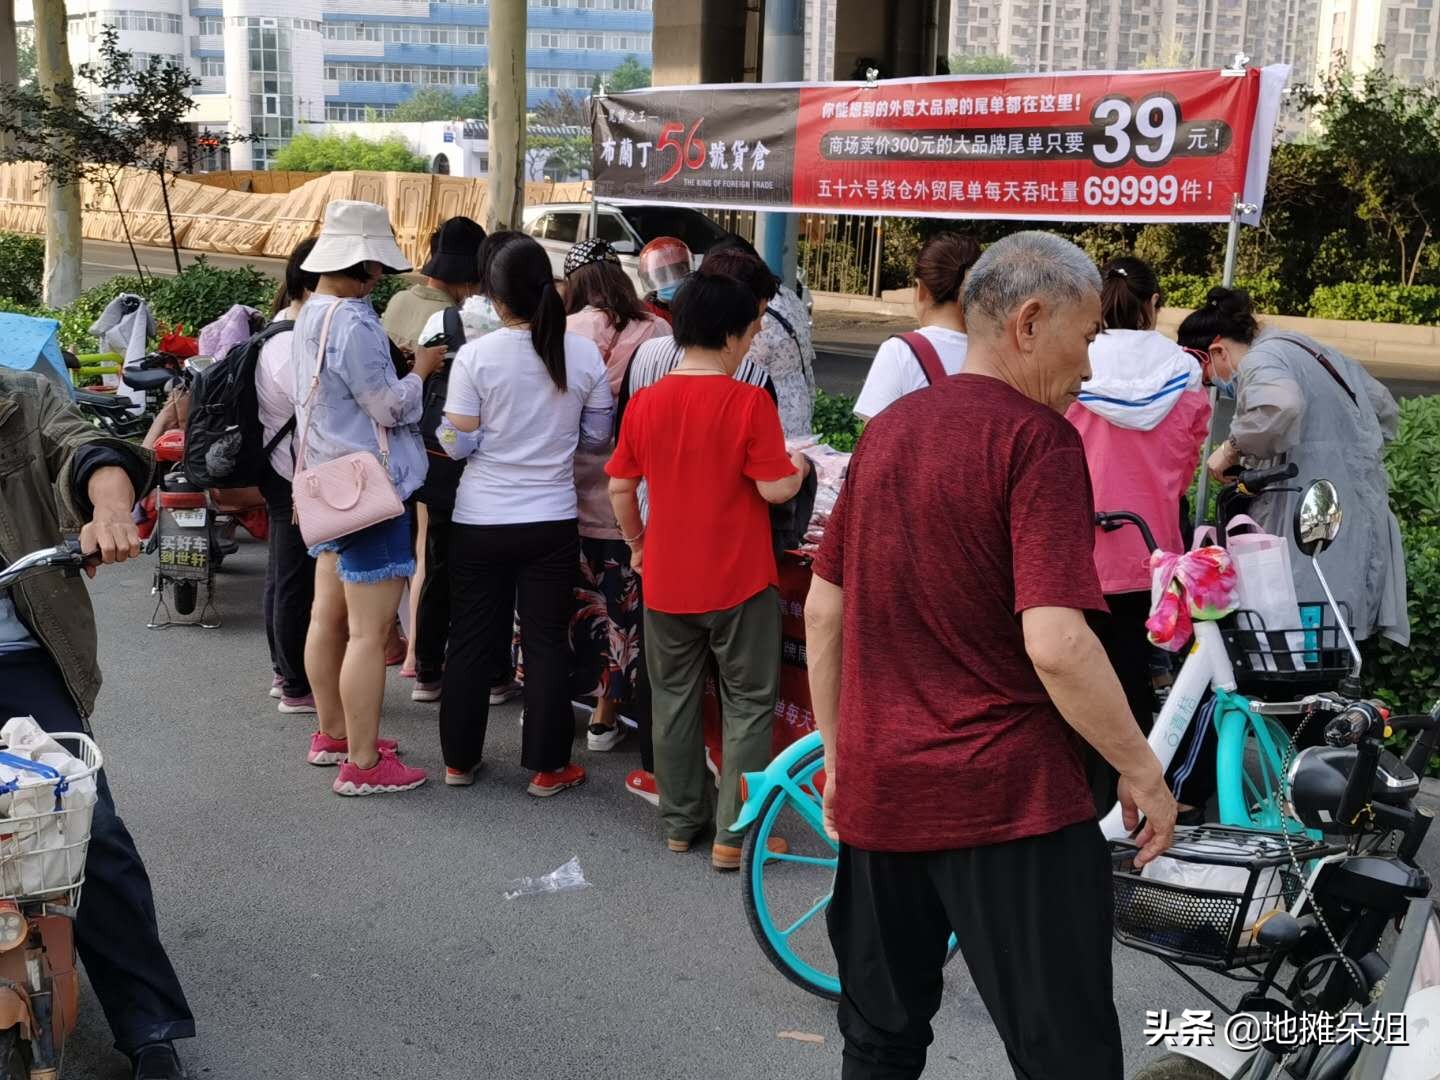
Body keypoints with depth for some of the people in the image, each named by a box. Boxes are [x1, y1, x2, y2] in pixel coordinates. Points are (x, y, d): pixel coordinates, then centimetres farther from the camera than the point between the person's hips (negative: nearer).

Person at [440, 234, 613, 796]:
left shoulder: (476, 355, -11)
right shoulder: (584, 354, -6)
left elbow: (459, 443, -9)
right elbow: (597, 434, 4)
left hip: (480, 520, -1)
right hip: (552, 520, 1)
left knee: (472, 641, 12)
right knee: (547, 642, 9)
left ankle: (460, 759, 23)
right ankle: (547, 766, 15)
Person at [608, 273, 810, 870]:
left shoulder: (645, 401, -1)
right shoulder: (749, 401, -15)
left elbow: (619, 489, 4)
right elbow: (775, 489, -14)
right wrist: (799, 466, 6)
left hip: (666, 581, 4)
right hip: (738, 581, -4)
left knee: (674, 700, 16)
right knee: (748, 705, 8)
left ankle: (680, 821, 25)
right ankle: (734, 834, 10)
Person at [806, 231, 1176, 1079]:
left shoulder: (886, 431, 8)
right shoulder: (1037, 438, -13)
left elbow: (823, 612, 12)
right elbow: (1055, 646, -22)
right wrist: (1143, 772, -9)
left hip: (878, 790, 7)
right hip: (1007, 797, -7)